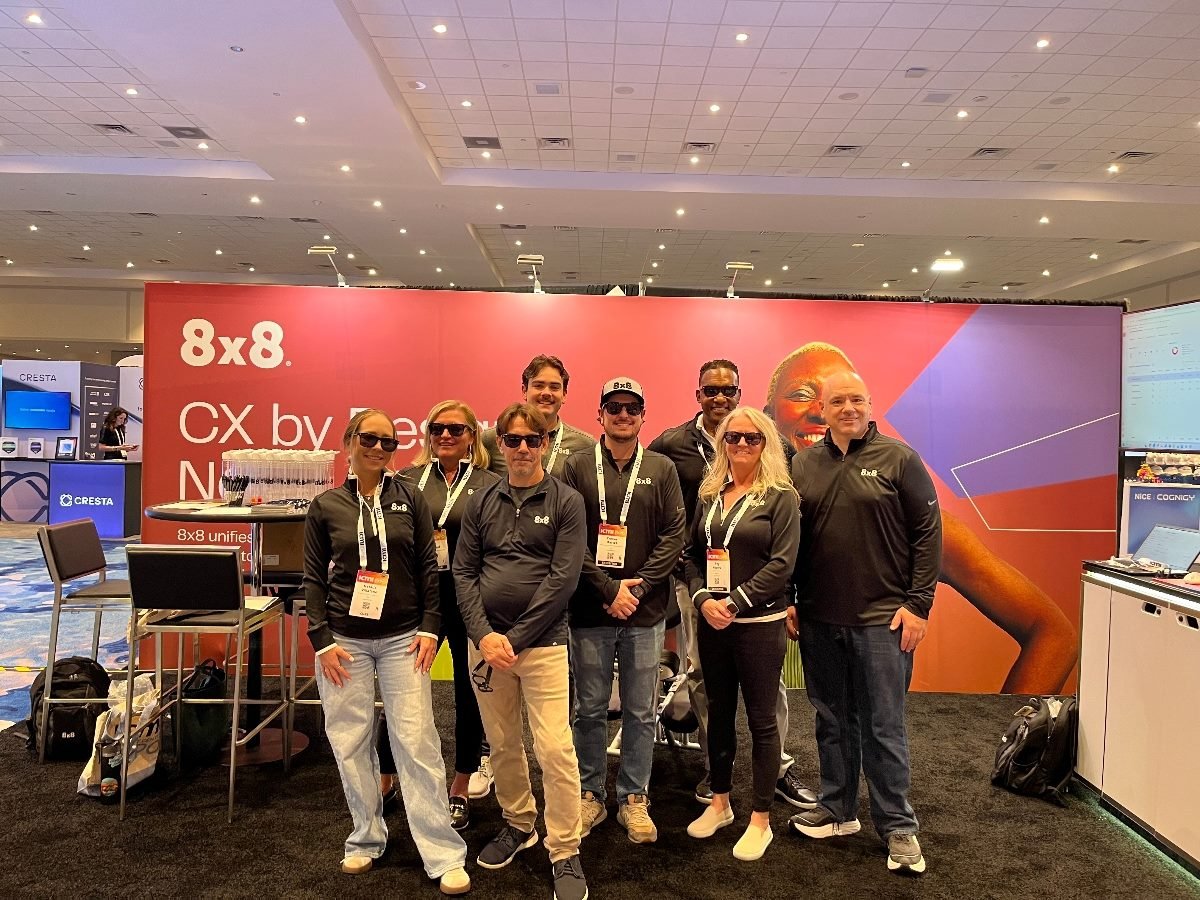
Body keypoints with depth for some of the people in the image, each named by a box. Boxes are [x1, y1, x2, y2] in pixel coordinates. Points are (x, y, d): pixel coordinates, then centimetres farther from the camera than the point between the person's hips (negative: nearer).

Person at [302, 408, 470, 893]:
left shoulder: (410, 499, 4)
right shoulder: (325, 507, 4)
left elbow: (428, 567, 4)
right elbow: (314, 579, 4)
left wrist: (429, 627, -4)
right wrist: (322, 641, -4)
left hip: (402, 638, -1)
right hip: (344, 639, 1)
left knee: (417, 742, -3)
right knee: (350, 742, 7)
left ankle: (445, 856, 4)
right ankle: (366, 838, 26)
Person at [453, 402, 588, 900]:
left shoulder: (566, 502, -2)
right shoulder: (481, 502, 8)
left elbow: (562, 579, -9)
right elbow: (463, 571, 5)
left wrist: (516, 638, -12)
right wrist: (483, 635, -9)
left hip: (542, 643, -3)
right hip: (486, 641, 4)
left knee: (555, 750, -6)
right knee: (502, 744, 15)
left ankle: (564, 853, 10)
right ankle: (518, 824, 36)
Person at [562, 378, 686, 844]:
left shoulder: (661, 469, 5)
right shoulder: (578, 466, 1)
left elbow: (674, 535, -1)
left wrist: (638, 587, -10)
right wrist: (607, 588, -12)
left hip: (645, 612, 1)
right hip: (589, 611, -1)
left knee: (641, 713, 10)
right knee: (590, 710, 11)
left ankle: (634, 798, 25)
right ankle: (591, 794, 27)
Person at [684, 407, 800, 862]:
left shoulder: (781, 496, -5)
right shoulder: (709, 494, 9)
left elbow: (782, 564, -12)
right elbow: (693, 555, 9)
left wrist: (734, 603, -16)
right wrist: (703, 599, -8)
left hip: (760, 623, -5)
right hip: (711, 621, 5)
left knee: (761, 719, 4)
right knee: (719, 711, 15)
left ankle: (761, 820, 18)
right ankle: (720, 802, 32)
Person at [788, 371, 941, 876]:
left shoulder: (899, 459, -4)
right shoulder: (804, 464, 6)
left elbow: (927, 532, -4)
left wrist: (918, 604, -8)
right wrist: (788, 600, 6)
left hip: (882, 620, -3)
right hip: (818, 619, 4)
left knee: (883, 727, 4)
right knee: (831, 721, 15)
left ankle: (898, 827, 20)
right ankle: (837, 810, 31)